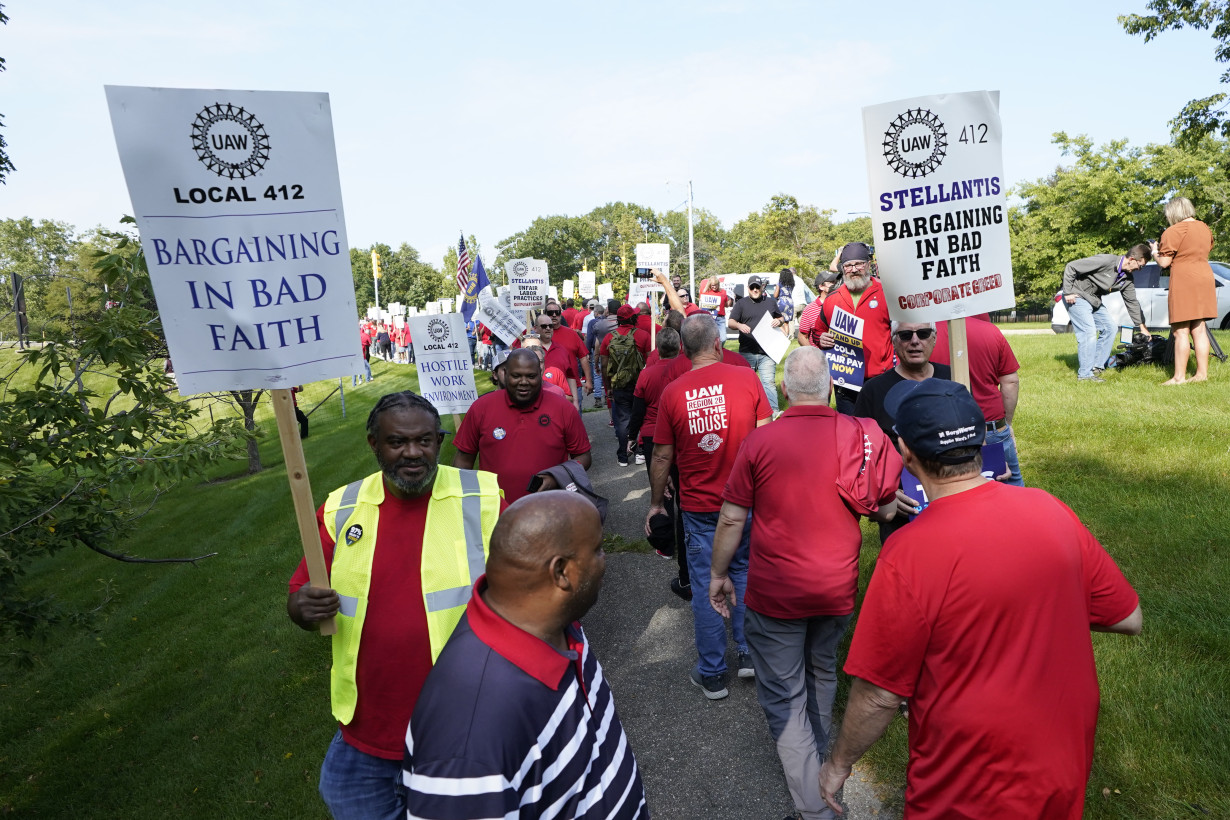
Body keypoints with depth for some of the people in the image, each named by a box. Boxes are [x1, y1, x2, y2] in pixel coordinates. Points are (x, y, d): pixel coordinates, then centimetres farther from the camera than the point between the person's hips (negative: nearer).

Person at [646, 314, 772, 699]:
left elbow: (662, 456, -3)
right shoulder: (746, 378, -9)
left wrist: (656, 502, 11)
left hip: (699, 506, -1)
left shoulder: (672, 392, -9)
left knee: (705, 586, 10)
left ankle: (712, 674, 23)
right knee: (744, 572, 22)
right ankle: (749, 653, 30)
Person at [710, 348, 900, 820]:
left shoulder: (760, 441, -15)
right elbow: (884, 509, 3)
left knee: (784, 695, 11)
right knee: (821, 673, 28)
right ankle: (818, 755, 49)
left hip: (776, 592, -4)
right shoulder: (860, 435, -9)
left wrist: (718, 575, 5)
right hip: (837, 587, 4)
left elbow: (731, 519, -9)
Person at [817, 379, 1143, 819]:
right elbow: (1128, 619, 0)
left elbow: (879, 695, -20)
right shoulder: (1051, 510, -13)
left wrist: (839, 762, -3)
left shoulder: (908, 556, -29)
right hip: (1069, 770, 6)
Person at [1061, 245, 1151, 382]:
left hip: (1095, 301, 9)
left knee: (1109, 328, 6)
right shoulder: (1106, 261, -22)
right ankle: (1085, 374, -11)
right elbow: (1071, 267, -21)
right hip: (1078, 297, -9)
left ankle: (1096, 367, 13)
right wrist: (1068, 293, -21)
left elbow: (1132, 302, 12)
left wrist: (1142, 326, 12)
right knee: (1089, 332, -16)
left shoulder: (1127, 279, 2)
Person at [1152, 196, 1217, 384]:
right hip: (1205, 279, 8)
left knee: (1181, 332, -7)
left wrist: (1155, 252, 7)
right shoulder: (1205, 228, 14)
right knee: (1199, 330, 12)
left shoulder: (1174, 231, -12)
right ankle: (1202, 373, 14)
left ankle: (1179, 377, -6)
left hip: (1184, 282, -8)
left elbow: (1164, 263, -12)